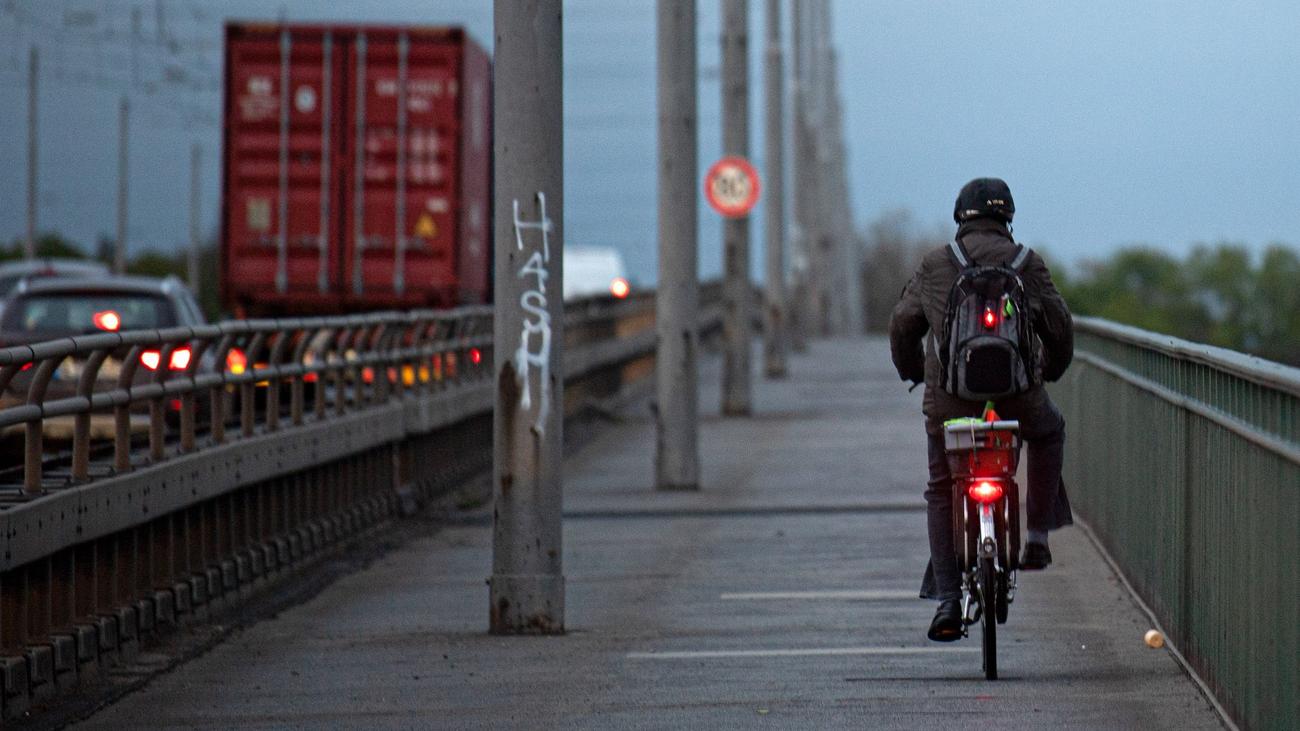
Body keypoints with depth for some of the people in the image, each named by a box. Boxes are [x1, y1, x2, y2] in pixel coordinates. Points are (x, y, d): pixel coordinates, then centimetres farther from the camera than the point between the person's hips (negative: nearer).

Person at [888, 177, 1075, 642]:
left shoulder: (933, 266, 8)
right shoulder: (1026, 264, 4)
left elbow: (903, 324, 12)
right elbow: (1059, 324, 6)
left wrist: (911, 370, 32)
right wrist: (1052, 368, 27)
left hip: (948, 398, 1)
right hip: (1018, 394, -1)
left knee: (942, 493, 13)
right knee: (1048, 433, 33)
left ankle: (946, 599, 1)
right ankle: (1037, 537, 25)